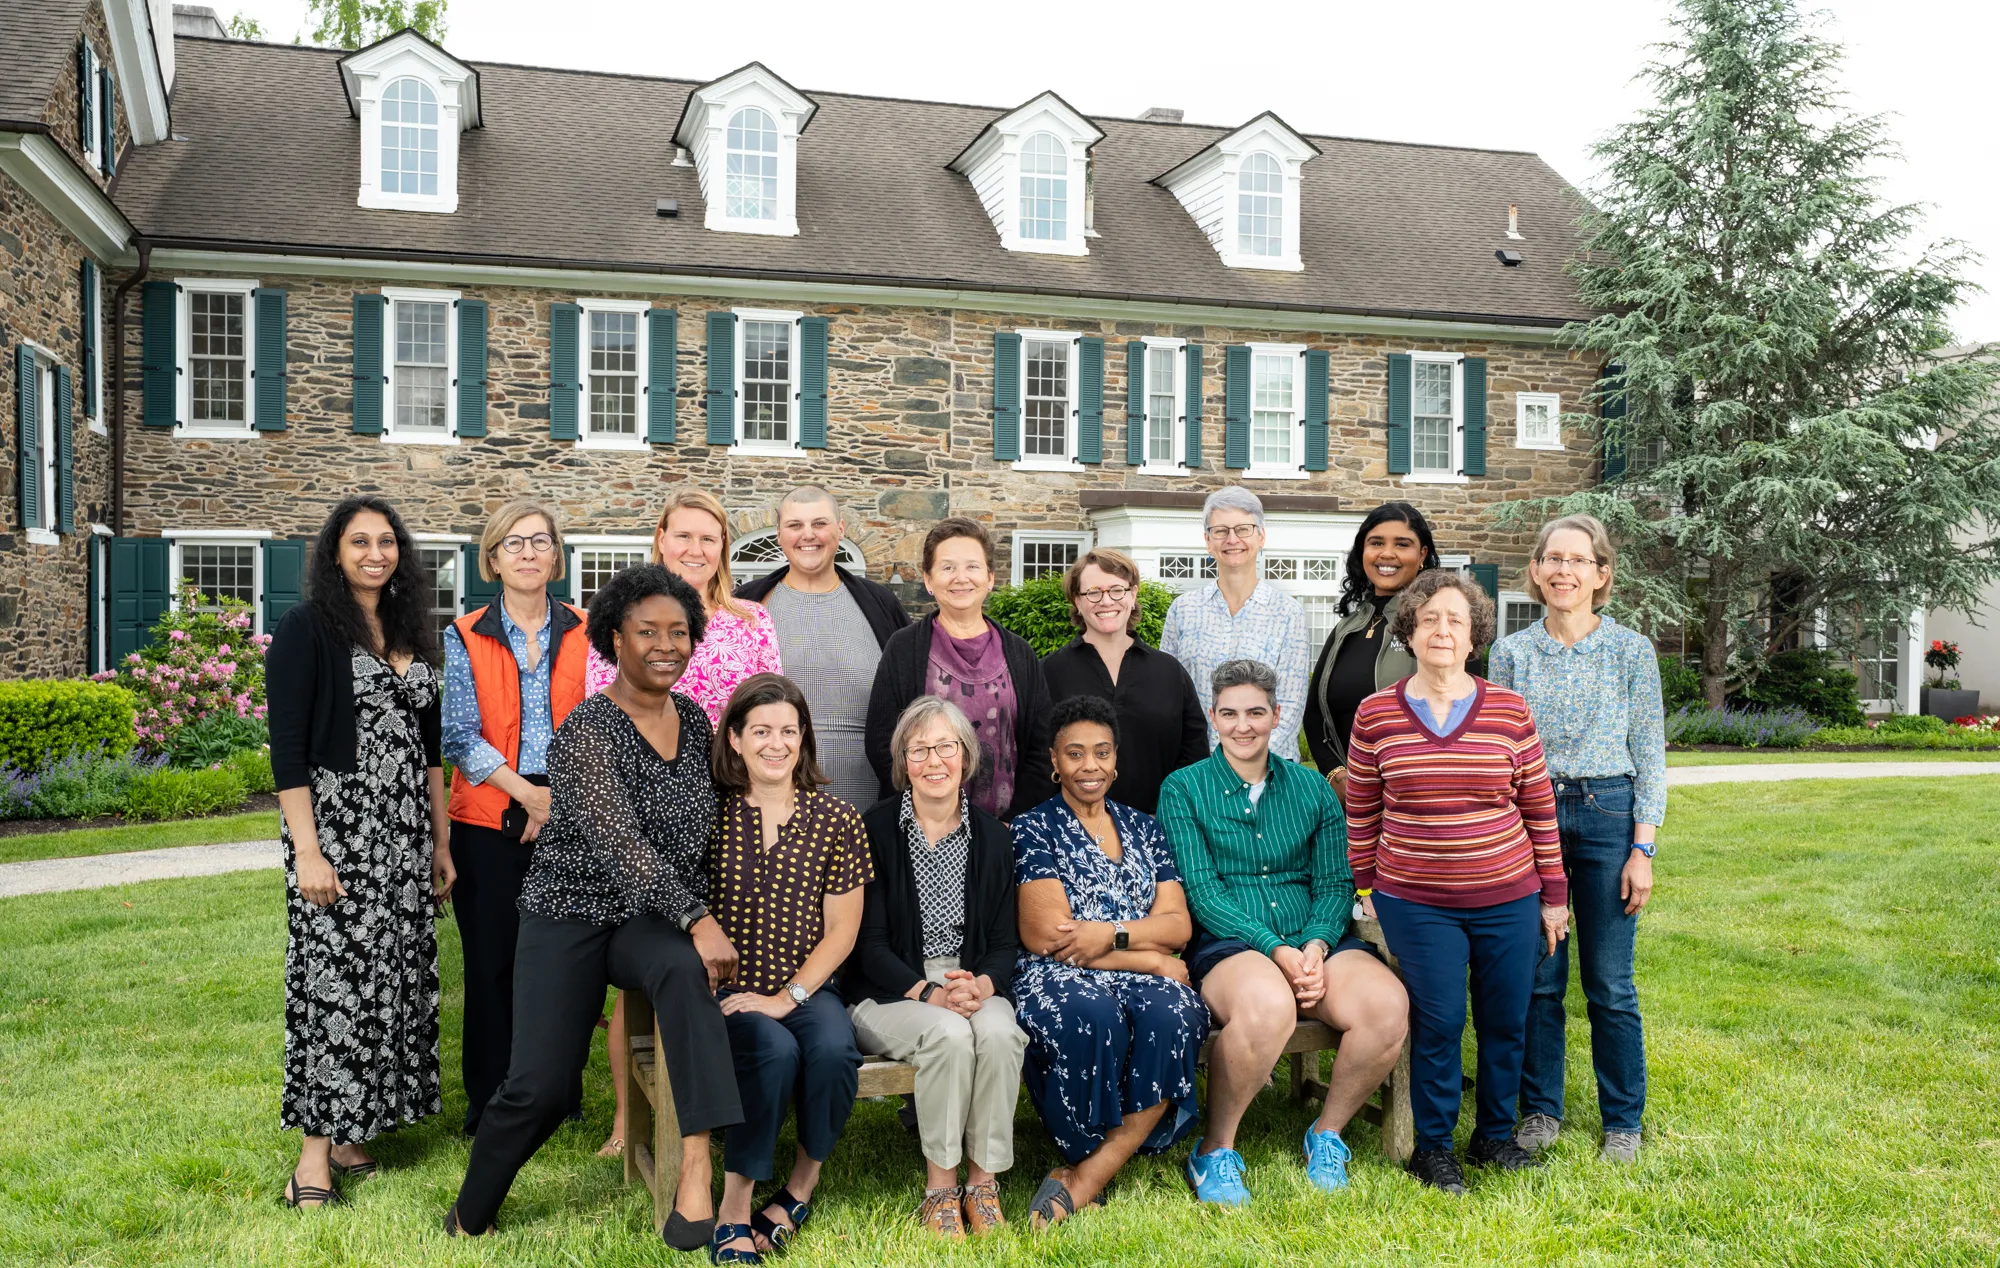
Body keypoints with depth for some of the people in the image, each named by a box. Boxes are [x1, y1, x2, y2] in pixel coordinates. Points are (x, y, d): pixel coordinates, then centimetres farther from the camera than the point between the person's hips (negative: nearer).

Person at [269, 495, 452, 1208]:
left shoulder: (411, 634, 13)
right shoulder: (308, 630, -5)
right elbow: (287, 749, -11)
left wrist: (441, 842, 14)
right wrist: (307, 851, -17)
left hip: (405, 834, 6)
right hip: (336, 830, -6)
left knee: (395, 977, 7)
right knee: (336, 981, -5)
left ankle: (354, 1132, 18)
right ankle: (315, 1154, 4)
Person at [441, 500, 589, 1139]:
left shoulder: (583, 633, 7)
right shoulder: (465, 637, 4)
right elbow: (460, 735, -3)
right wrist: (530, 793, -10)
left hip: (571, 818, 1)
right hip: (489, 820, -1)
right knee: (492, 959, 3)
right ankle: (490, 1104, 17)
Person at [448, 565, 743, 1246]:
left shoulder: (694, 718, 6)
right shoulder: (587, 730, -13)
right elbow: (618, 841, -22)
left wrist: (702, 920, 11)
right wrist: (697, 920, -27)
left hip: (655, 921, 4)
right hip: (573, 913, -4)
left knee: (688, 972, -32)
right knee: (540, 1085, -10)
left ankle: (695, 1172, -35)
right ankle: (468, 1219, 19)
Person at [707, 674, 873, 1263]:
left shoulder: (836, 820, 3)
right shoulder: (710, 814, 1)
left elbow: (841, 930, 2)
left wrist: (788, 997, -9)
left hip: (807, 989, 1)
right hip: (727, 992, -1)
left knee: (833, 1049, -29)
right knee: (775, 1049, -31)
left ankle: (803, 1182, -2)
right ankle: (734, 1209, -15)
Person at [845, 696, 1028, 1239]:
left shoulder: (993, 837, 8)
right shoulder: (874, 830, -3)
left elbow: (1005, 942, 7)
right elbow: (870, 945, -6)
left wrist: (982, 985, -15)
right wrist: (930, 992, -20)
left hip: (976, 985, 3)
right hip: (891, 991, -3)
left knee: (999, 1032, -30)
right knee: (949, 1033, -32)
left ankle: (984, 1181, -15)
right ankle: (939, 1184, -16)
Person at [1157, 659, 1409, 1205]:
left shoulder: (1312, 788, 15)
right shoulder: (1184, 788, 5)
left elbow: (1336, 883, 10)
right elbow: (1201, 890, -5)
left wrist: (1316, 945, -11)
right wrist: (1276, 950, -17)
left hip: (1315, 940, 4)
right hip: (1227, 945, -4)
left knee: (1388, 1005, -27)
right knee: (1267, 1004, -38)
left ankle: (1327, 1133, 0)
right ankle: (1215, 1150, -14)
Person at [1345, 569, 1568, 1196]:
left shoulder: (1509, 710, 0)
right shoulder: (1375, 714, -2)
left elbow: (1539, 807, 5)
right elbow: (1361, 811, 6)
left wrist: (1553, 892, 7)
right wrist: (1365, 887, 7)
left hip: (1507, 901, 2)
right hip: (1415, 903, -1)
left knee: (1506, 1021, 10)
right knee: (1438, 1021, -2)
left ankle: (1496, 1133, 31)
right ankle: (1433, 1145, 18)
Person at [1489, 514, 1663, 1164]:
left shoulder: (1632, 650, 0)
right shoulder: (1511, 652, 5)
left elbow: (1651, 756, 1)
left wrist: (1642, 848, -5)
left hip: (1607, 815, -2)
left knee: (1609, 982, 4)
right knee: (1537, 976, 7)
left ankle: (1623, 1120, 20)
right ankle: (1540, 1108, 22)